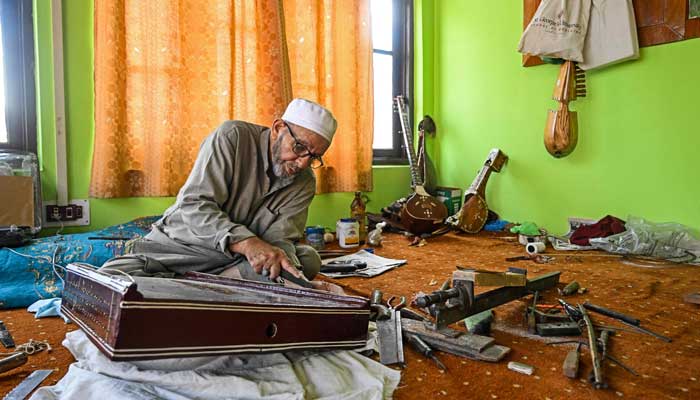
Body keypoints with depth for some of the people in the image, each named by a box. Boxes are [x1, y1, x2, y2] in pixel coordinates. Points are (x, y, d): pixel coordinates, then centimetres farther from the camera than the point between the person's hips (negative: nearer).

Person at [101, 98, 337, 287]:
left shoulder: (304, 183, 0)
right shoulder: (233, 136, -13)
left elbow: (279, 239, -9)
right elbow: (194, 206, -21)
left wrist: (286, 265, -33)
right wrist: (247, 242, -36)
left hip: (241, 261, 3)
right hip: (177, 247, -2)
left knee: (308, 259, -22)